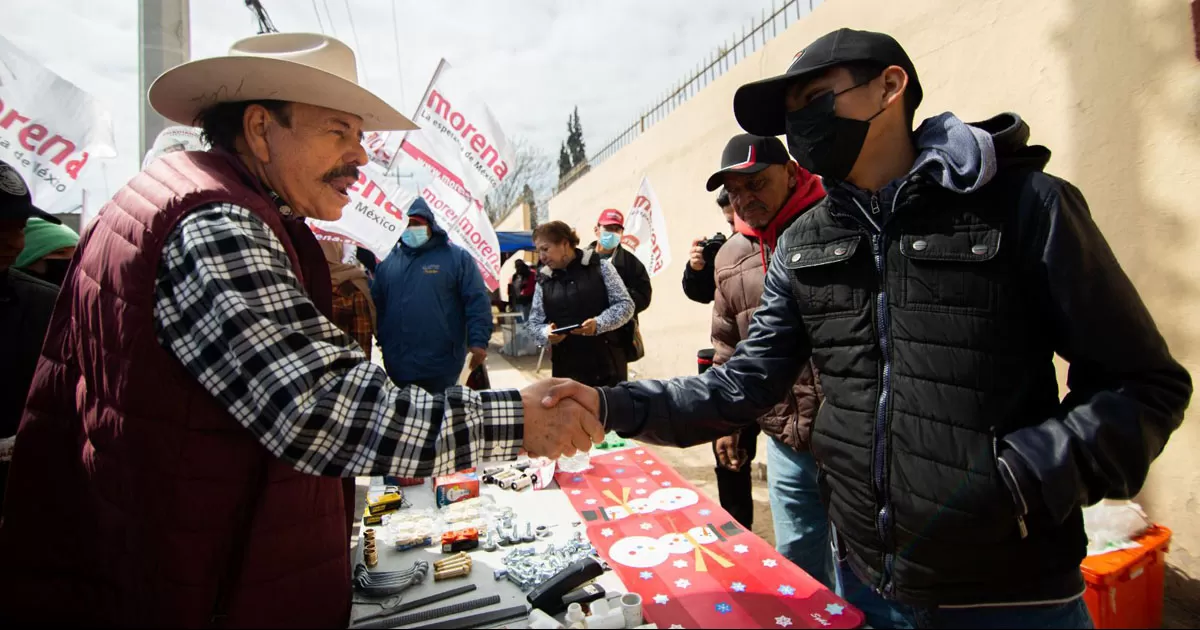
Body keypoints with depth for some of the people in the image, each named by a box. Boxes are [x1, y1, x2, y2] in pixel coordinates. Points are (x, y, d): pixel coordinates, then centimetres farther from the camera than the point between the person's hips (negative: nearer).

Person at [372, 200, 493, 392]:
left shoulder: (457, 257, -1)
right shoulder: (387, 262, 11)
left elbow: (477, 301, -7)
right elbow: (375, 304, 15)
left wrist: (478, 341, -16)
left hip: (441, 367, -4)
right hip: (397, 366, 4)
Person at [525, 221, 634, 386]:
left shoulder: (600, 266, 0)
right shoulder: (543, 281, 9)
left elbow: (625, 305, -3)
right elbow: (533, 322, 11)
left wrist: (599, 324, -19)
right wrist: (547, 333, -12)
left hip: (608, 363, -2)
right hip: (567, 368, 2)